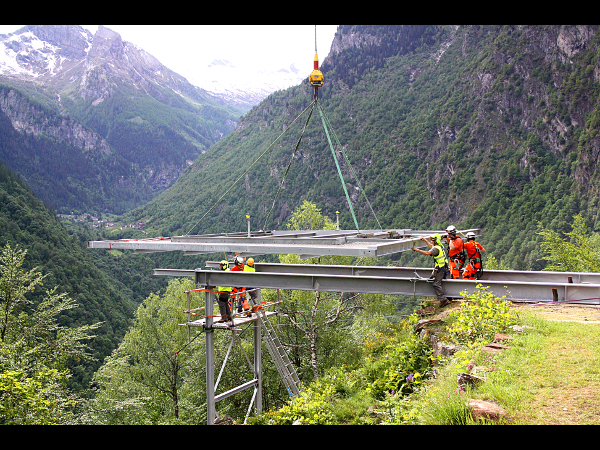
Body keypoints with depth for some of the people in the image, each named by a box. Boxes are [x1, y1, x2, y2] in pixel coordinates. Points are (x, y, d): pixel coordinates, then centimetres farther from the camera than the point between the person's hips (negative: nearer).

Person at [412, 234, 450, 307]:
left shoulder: (436, 248, -17)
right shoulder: (440, 246, 12)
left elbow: (427, 253, -30)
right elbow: (431, 246, 33)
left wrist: (417, 249, -25)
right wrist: (425, 239, 41)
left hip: (440, 269, -10)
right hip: (443, 268, 10)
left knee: (436, 284, -13)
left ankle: (443, 299, -19)